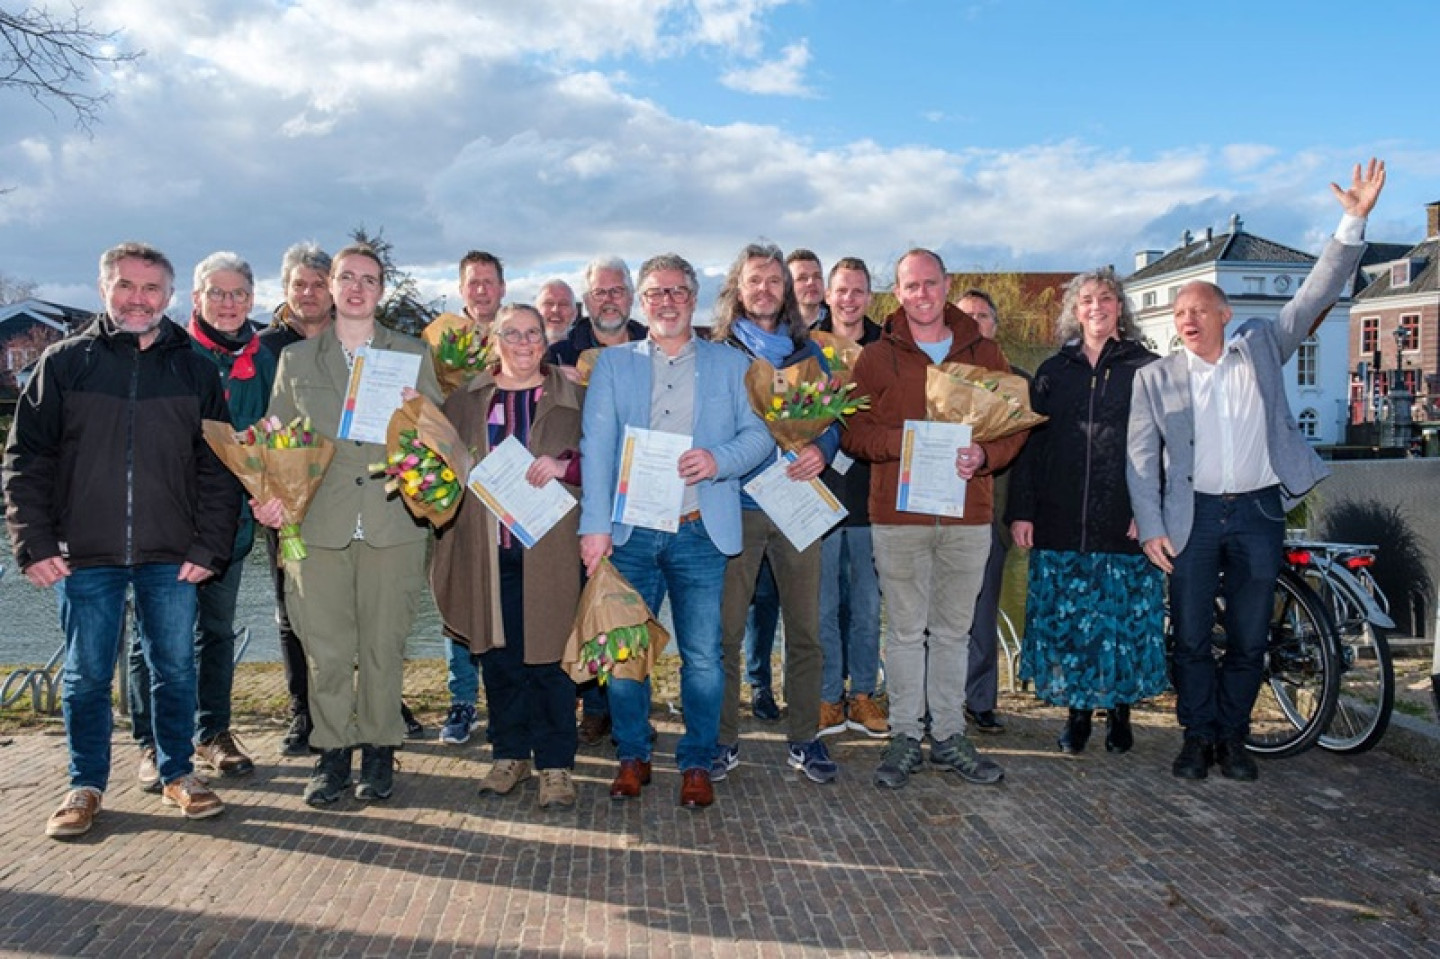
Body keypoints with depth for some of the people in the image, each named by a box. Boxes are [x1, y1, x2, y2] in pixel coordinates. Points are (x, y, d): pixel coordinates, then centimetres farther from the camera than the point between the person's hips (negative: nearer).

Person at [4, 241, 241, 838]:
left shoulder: (196, 369, 6)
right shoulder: (65, 362, 4)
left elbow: (218, 468, 4)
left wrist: (210, 546, -3)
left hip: (171, 557, 1)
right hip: (84, 554, 0)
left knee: (175, 668, 8)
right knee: (86, 674, 8)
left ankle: (177, 774, 23)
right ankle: (86, 785, 22)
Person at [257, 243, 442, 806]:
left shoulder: (412, 355, 12)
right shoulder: (296, 359, 14)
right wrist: (272, 495, -4)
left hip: (393, 522, -1)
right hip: (319, 522, 1)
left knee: (383, 644, 4)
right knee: (325, 648, 2)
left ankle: (378, 750, 17)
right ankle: (332, 754, 15)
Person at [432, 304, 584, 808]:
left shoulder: (573, 399, 6)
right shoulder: (464, 401, 12)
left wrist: (565, 465, -16)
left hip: (550, 552, -2)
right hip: (487, 552, 2)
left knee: (548, 655, 0)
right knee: (498, 654, 8)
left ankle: (555, 763, 11)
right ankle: (510, 754, 24)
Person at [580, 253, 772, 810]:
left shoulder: (729, 365, 12)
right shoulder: (613, 364, 11)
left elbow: (760, 433, 4)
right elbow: (596, 445, 1)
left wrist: (719, 459, -16)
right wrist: (595, 525, -10)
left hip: (700, 532, -1)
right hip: (629, 532, 1)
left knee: (702, 655, 0)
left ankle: (696, 763, 16)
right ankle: (632, 757, 23)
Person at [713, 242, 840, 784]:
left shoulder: (807, 351, 13)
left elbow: (832, 415, 10)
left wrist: (821, 449, -10)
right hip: (734, 503, -2)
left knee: (804, 628, 6)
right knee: (725, 628, -1)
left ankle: (804, 739, 18)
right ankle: (723, 740, 13)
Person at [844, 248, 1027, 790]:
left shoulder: (984, 354, 11)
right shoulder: (877, 357, 5)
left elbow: (1015, 424, 9)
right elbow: (853, 432, -1)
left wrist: (984, 455, -11)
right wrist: (908, 441, -17)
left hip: (968, 512, 2)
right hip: (898, 513, -2)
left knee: (954, 630, 11)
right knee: (905, 630, 4)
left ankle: (950, 736, 21)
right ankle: (905, 735, 16)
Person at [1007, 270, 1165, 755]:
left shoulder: (1146, 369, 5)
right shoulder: (1053, 371, 12)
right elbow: (1029, 443, 9)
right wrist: (1021, 510, 1)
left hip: (1125, 525, -2)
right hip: (1061, 524, 2)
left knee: (1123, 619, 3)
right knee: (1064, 620, 4)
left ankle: (1119, 710, 20)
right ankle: (1077, 711, 18)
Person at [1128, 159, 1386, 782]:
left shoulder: (1261, 349, 6)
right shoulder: (1155, 379, 2)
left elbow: (1318, 293, 3)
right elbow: (1141, 458, 0)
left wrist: (1354, 221, -7)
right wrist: (1150, 527, -7)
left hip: (1258, 513, 1)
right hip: (1190, 517, -1)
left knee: (1249, 639, 7)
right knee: (1191, 638, 3)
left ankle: (1232, 738, 20)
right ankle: (1198, 737, 17)